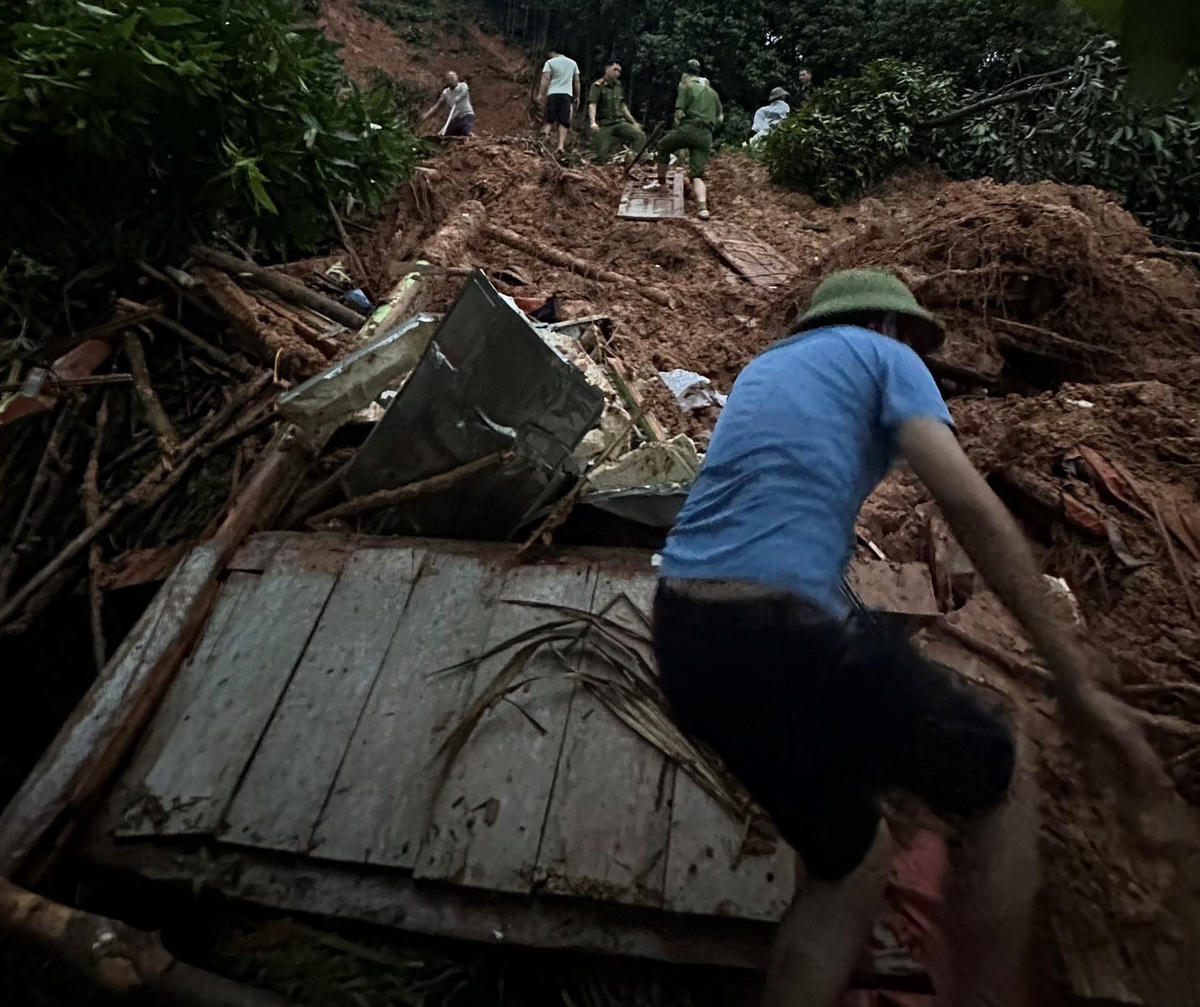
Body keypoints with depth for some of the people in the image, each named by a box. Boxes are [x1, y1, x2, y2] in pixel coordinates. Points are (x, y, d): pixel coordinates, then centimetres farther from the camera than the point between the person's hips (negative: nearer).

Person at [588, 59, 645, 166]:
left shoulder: (618, 86, 16)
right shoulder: (597, 85, -5)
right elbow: (592, 105, -18)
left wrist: (633, 122, 20)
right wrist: (593, 122, -35)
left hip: (620, 122, 5)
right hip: (604, 125, -5)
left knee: (640, 136, -17)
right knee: (602, 155, -14)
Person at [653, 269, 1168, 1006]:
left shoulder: (762, 368, 29)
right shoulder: (882, 356, 10)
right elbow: (973, 508, -3)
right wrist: (1075, 675, -1)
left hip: (684, 641, 8)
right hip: (783, 632, -7)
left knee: (849, 861, 24)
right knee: (999, 785, 16)